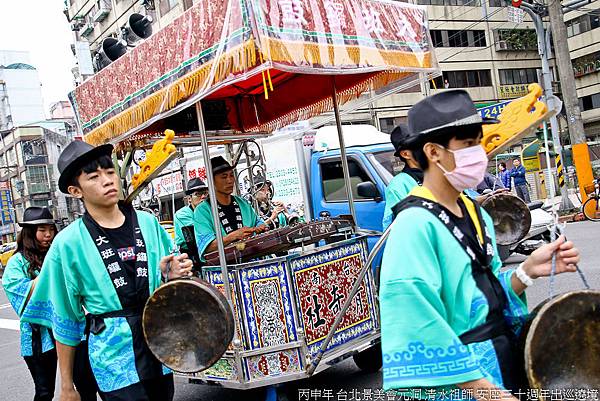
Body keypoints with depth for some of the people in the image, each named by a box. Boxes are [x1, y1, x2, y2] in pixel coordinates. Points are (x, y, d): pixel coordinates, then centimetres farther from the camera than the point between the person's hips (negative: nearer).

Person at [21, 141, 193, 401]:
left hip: (159, 342, 4)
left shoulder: (148, 223, 2)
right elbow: (64, 320, 1)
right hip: (114, 355, -3)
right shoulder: (69, 243, -6)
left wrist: (172, 276, -9)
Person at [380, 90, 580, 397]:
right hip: (457, 387, -8)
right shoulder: (415, 225, -21)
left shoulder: (476, 214, 5)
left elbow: (492, 291, 11)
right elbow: (420, 328, -27)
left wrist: (527, 271, -7)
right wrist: (489, 392, -24)